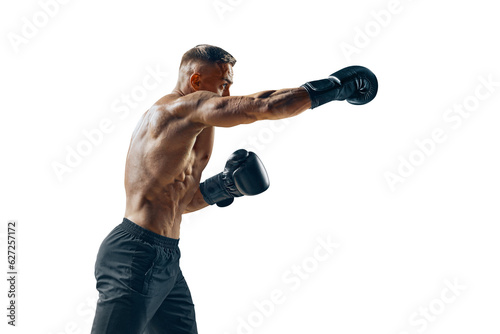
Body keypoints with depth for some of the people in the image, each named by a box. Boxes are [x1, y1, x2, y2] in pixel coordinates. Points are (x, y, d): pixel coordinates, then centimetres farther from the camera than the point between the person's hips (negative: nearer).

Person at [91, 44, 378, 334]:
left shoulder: (168, 120, 20)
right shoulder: (183, 106, -11)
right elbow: (265, 106, -19)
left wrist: (222, 186, 6)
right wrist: (334, 86, -9)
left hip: (166, 261, 10)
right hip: (137, 257, -10)